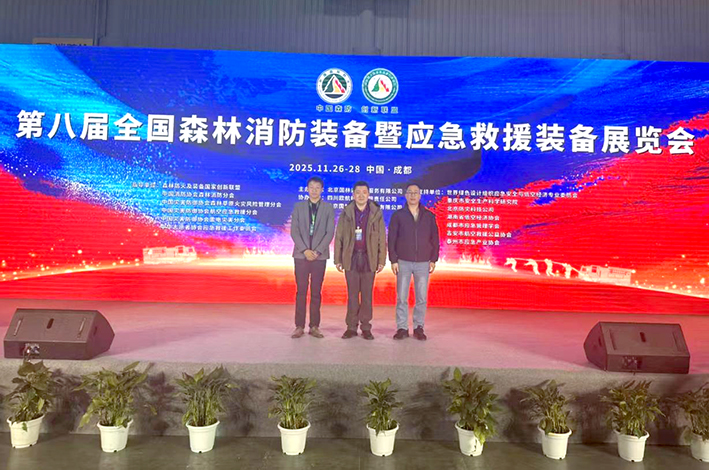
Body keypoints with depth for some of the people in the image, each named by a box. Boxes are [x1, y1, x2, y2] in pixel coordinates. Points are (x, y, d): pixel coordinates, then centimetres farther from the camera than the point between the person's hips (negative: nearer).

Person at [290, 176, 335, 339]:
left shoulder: (328, 208, 6)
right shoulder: (298, 207, 8)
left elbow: (330, 232, -1)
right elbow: (294, 231, 1)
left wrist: (317, 251, -11)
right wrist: (305, 250, -11)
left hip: (320, 255, 0)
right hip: (301, 254, 0)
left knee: (316, 292, 3)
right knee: (301, 291, 1)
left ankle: (314, 326, 9)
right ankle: (299, 326, 6)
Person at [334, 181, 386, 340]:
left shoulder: (376, 214, 5)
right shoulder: (346, 214, 6)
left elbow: (382, 239, 5)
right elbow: (339, 238, 6)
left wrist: (382, 260, 0)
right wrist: (338, 260, 2)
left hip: (369, 259, 0)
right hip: (351, 258, 0)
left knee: (367, 295, 4)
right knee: (352, 294, 4)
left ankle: (366, 327, 13)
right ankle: (351, 327, 12)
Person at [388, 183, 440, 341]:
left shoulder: (429, 216, 8)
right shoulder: (398, 215, 5)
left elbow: (435, 239, 10)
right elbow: (391, 239, 2)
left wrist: (433, 259, 3)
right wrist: (393, 260, -4)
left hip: (423, 263, 1)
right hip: (403, 262, -1)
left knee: (422, 298, 3)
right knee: (401, 297, 1)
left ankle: (419, 327, 14)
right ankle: (402, 328, 9)